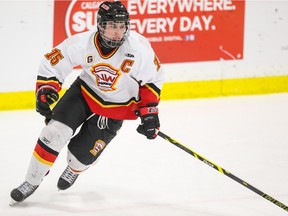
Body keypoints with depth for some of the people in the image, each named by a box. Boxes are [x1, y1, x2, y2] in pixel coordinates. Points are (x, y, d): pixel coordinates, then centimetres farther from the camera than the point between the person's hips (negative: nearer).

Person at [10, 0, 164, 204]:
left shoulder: (139, 47, -27)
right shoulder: (82, 43, -26)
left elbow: (153, 78, -10)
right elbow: (52, 63, -12)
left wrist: (149, 111, -12)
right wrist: (45, 91, -23)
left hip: (116, 107, -1)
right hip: (85, 92, 1)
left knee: (84, 152, -2)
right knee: (54, 133, -17)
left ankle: (74, 169, 38)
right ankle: (31, 182, 2)